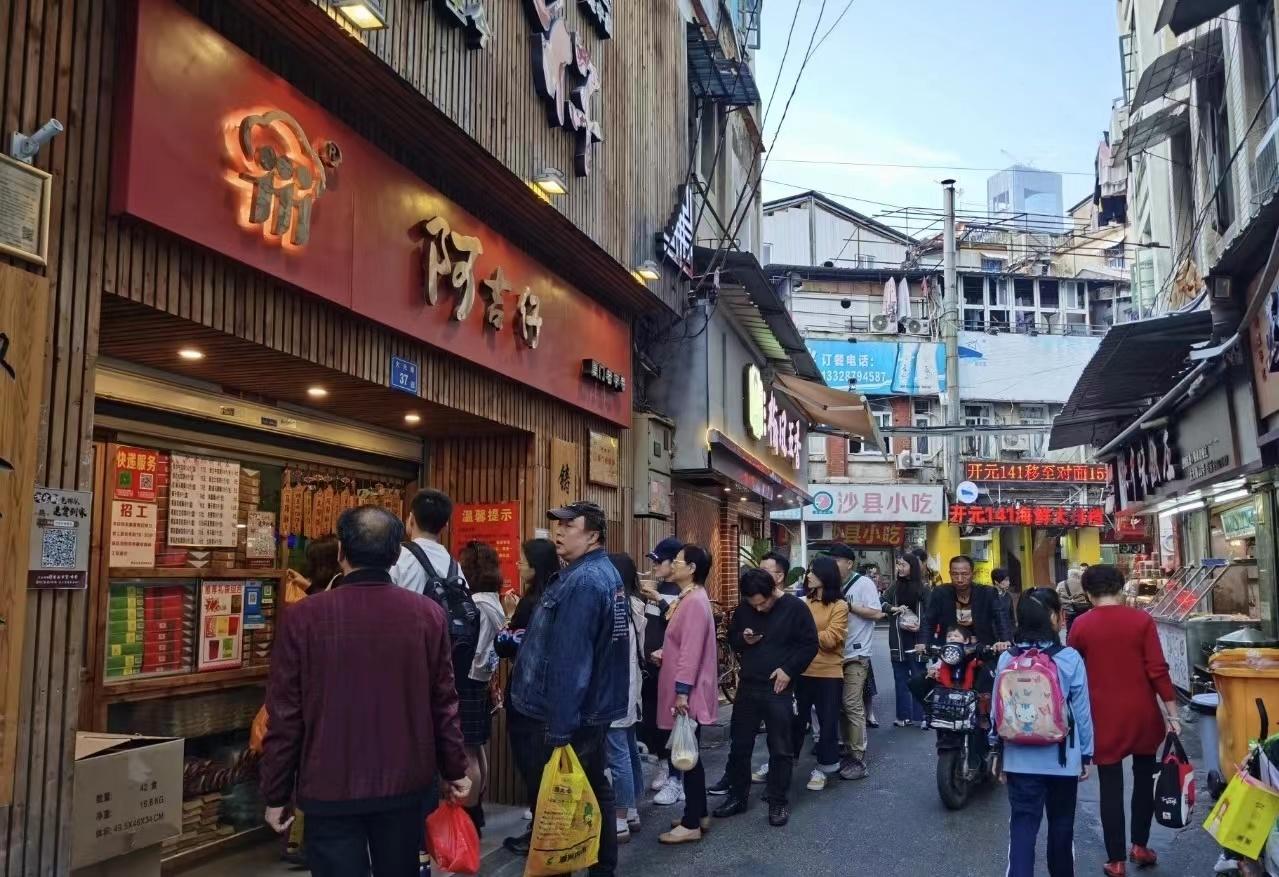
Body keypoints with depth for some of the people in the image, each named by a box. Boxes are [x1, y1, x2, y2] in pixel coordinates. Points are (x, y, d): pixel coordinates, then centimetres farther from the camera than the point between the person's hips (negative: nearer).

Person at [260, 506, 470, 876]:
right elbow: (444, 704, -1)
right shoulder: (428, 614, -7)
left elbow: (285, 714, -8)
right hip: (407, 785, 2)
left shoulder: (304, 616, -12)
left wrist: (276, 794, 4)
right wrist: (454, 771, 13)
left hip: (330, 790, -2)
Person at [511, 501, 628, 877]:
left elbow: (571, 660, -27)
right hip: (596, 706, 10)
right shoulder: (607, 573, 10)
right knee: (594, 790, 19)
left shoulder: (582, 582, -23)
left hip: (574, 713, -10)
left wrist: (559, 727, -26)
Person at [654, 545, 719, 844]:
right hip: (683, 689, 10)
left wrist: (682, 690, -24)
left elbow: (692, 650, -23)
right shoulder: (688, 598, 14)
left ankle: (691, 824, 4)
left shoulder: (694, 601, -19)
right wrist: (664, 654, 9)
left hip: (689, 692, -10)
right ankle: (698, 814, 25)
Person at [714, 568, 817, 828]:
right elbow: (731, 637, 15)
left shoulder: (795, 607, -10)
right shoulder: (743, 608, 2)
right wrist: (743, 639, -9)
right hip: (747, 686, 4)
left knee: (780, 748, 4)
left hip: (778, 689, -4)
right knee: (739, 745, 10)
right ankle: (738, 796, 25)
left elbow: (810, 644, -6)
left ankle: (778, 802, 17)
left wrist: (788, 670, -15)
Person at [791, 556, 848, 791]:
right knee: (796, 718, 11)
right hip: (803, 670, 4)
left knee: (827, 720, 9)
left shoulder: (839, 606, -7)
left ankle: (823, 765, 22)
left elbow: (830, 639, -15)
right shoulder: (805, 602, 7)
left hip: (828, 673, -4)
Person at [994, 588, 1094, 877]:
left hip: (1020, 758, 1)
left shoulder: (1007, 659, -6)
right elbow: (1082, 710, -5)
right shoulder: (1070, 658, -11)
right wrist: (1086, 754, 7)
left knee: (1022, 826, 3)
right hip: (1062, 757, 0)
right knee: (1061, 824, 19)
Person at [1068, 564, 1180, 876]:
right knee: (1144, 779, 20)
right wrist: (1172, 713, -1)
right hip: (1143, 714, 1)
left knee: (1111, 787, 5)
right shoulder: (1141, 620, -6)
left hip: (1104, 718, -1)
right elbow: (1158, 670, -9)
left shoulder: (1080, 627, -5)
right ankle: (1140, 846, 25)